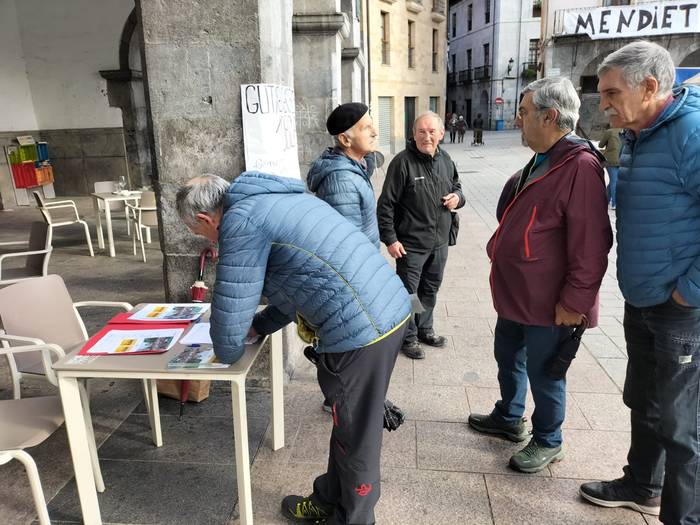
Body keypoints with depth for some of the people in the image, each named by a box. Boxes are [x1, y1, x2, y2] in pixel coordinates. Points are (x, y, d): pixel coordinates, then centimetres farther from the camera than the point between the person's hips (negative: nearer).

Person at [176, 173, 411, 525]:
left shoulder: (240, 220, -10)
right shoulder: (273, 201, 19)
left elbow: (230, 304, -7)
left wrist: (227, 352, 13)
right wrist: (255, 327, 25)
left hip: (360, 328, -10)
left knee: (355, 438, 12)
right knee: (348, 426, 25)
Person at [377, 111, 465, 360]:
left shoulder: (446, 160, 3)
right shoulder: (403, 162, -16)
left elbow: (456, 186, 21)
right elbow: (386, 204, -14)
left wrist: (458, 197, -4)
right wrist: (390, 239, -16)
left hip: (439, 242, 6)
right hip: (411, 244, -6)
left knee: (430, 290, 21)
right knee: (408, 292, 7)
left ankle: (424, 329, 40)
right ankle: (408, 338, 25)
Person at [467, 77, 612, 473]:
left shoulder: (580, 166, -23)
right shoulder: (541, 161, 9)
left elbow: (591, 245, -25)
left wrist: (573, 301, -22)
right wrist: (499, 250, 20)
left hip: (546, 303, -9)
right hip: (515, 292, 10)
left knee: (543, 371, 8)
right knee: (508, 355, 23)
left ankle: (548, 442, 31)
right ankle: (509, 418, 45)